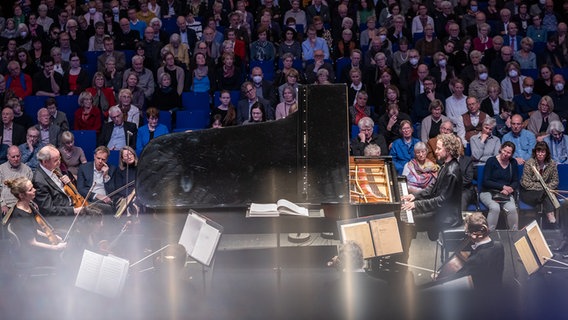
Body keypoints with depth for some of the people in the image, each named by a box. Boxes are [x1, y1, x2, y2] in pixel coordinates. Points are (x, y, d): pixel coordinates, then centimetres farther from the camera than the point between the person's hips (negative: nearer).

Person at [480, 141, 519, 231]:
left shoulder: (513, 163, 10)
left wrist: (509, 189, -12)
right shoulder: (491, 161, -2)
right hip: (488, 192, -3)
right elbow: (485, 182, -8)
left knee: (512, 209, -29)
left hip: (506, 194, 3)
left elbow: (516, 182, 10)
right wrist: (503, 187, -13)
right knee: (495, 208, -35)